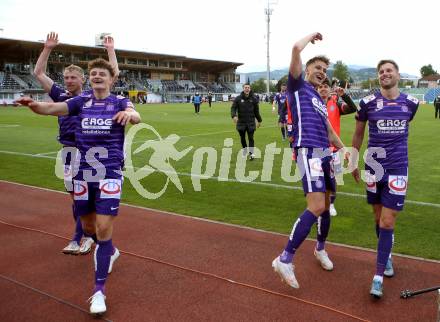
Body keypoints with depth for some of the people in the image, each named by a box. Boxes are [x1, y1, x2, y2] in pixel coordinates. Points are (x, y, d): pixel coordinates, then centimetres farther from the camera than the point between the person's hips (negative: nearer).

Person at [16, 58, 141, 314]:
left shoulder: (120, 102, -3)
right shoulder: (81, 101, 4)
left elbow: (136, 117, -24)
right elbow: (51, 108, -11)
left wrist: (130, 114, -48)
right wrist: (33, 104, -32)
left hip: (110, 174, -3)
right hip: (83, 174, 4)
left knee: (104, 229, -9)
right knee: (89, 227, 17)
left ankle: (99, 290, 3)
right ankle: (111, 252, 49)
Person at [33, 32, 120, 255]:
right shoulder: (60, 95, 13)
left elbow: (114, 74, 5)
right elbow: (38, 73, 17)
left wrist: (110, 50, 8)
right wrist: (48, 48, 15)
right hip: (68, 150, 4)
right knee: (74, 194, 8)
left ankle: (78, 238, 3)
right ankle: (88, 234, 20)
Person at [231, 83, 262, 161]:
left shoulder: (253, 99, 1)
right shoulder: (238, 98, -2)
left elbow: (256, 110, 9)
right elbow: (233, 108, -5)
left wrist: (259, 120, 14)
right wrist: (234, 116, -24)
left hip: (251, 122, -1)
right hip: (241, 122, 1)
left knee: (251, 138, -7)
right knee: (242, 138, 12)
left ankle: (251, 153, -7)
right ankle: (244, 151, 35)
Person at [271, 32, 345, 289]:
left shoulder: (320, 100, 25)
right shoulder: (298, 85, 4)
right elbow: (296, 49, -9)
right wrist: (312, 36, 9)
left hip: (325, 153, 9)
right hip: (308, 153, -8)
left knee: (326, 205, 14)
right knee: (317, 207, -19)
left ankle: (321, 249, 36)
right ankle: (285, 259, -12)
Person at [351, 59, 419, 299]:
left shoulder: (410, 103, 1)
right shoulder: (368, 103, -4)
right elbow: (358, 134, 6)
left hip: (397, 168, 0)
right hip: (374, 167, 0)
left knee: (387, 222, -5)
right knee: (378, 218, 13)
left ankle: (378, 277, 1)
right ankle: (386, 255, 39)